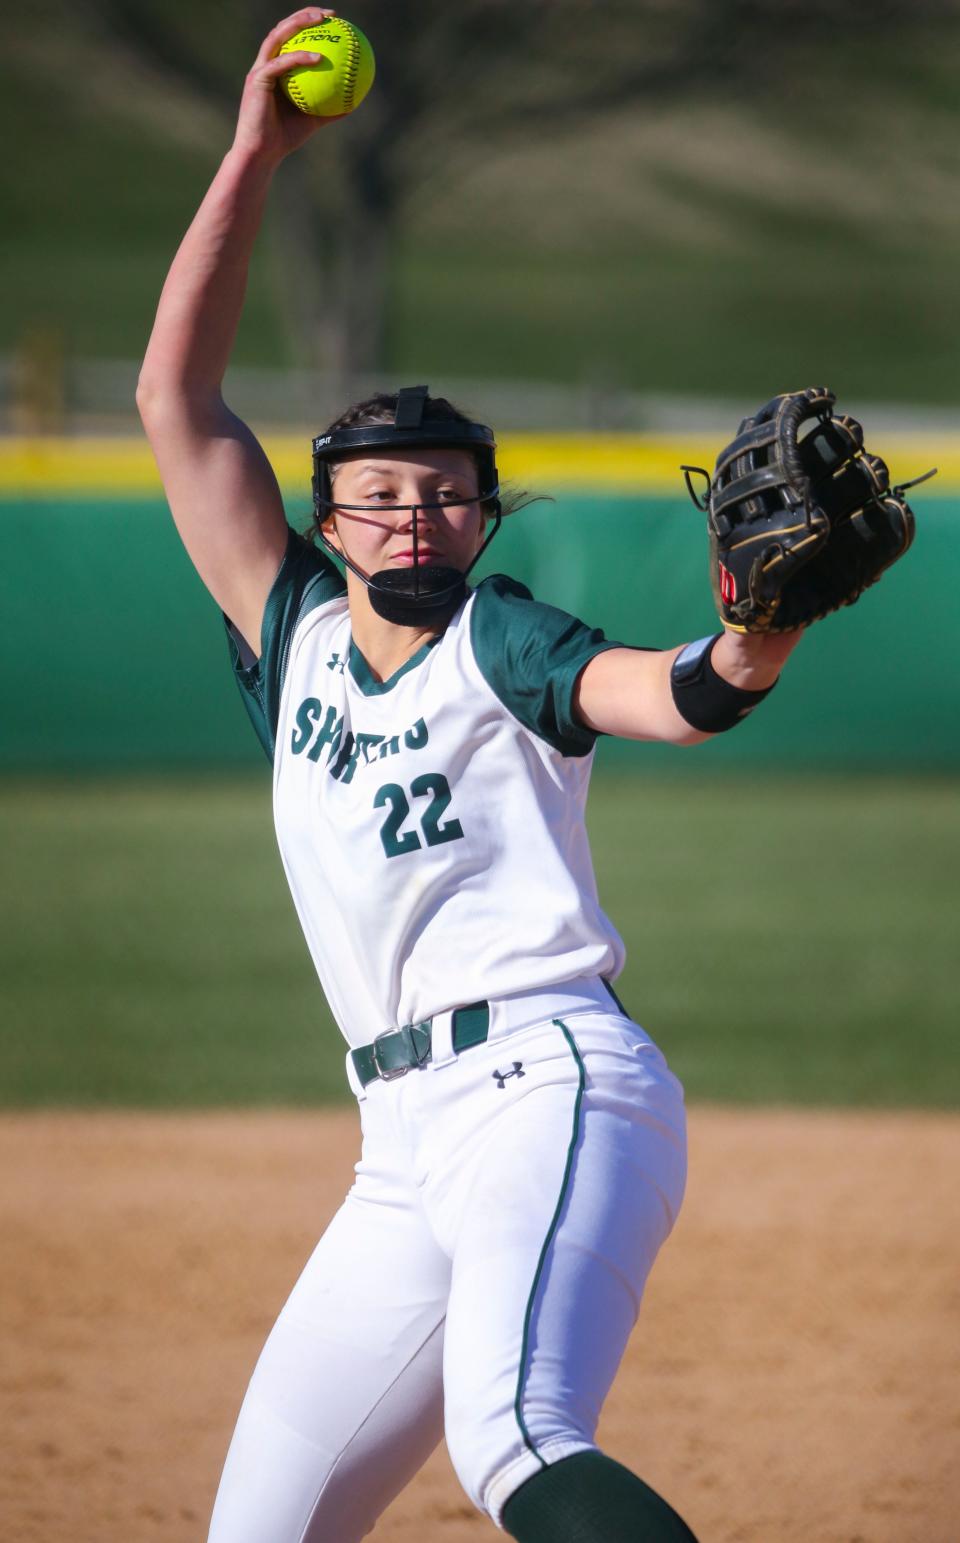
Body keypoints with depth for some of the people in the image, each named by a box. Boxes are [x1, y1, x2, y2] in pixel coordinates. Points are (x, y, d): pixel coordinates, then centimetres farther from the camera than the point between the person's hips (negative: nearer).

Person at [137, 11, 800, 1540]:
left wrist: (761, 633, -38)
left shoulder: (501, 643, 5)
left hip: (550, 1085, -7)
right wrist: (254, 156, 13)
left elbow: (673, 698, -15)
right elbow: (177, 397, 19)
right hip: (408, 1147, 7)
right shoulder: (297, 637, 20)